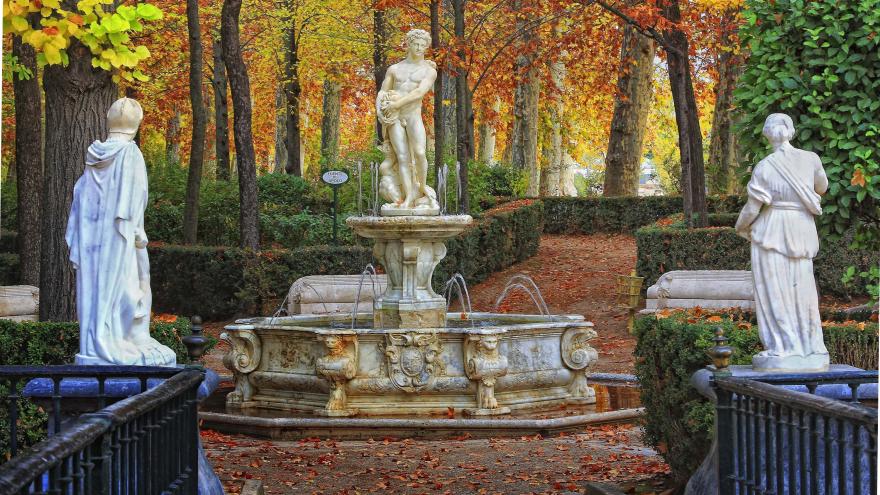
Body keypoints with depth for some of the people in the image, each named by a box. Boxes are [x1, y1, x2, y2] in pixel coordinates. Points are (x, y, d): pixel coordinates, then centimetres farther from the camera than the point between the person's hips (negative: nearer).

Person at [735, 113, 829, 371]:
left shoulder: (764, 167, -10)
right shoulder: (810, 159, -2)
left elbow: (752, 207, -6)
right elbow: (821, 188, 17)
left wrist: (741, 227, 13)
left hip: (770, 233, -4)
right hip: (802, 232, 4)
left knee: (774, 290, 1)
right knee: (801, 289, 11)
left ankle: (783, 349, -2)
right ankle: (810, 348, 13)